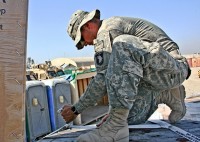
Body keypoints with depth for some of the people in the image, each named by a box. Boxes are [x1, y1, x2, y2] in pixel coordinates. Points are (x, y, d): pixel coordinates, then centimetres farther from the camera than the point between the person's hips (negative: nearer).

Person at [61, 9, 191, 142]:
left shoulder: (107, 30, -12)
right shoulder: (116, 28, 19)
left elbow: (102, 79, -19)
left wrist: (76, 109, -9)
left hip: (172, 70, -9)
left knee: (122, 46, -32)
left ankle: (117, 123, -33)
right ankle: (167, 95, 15)